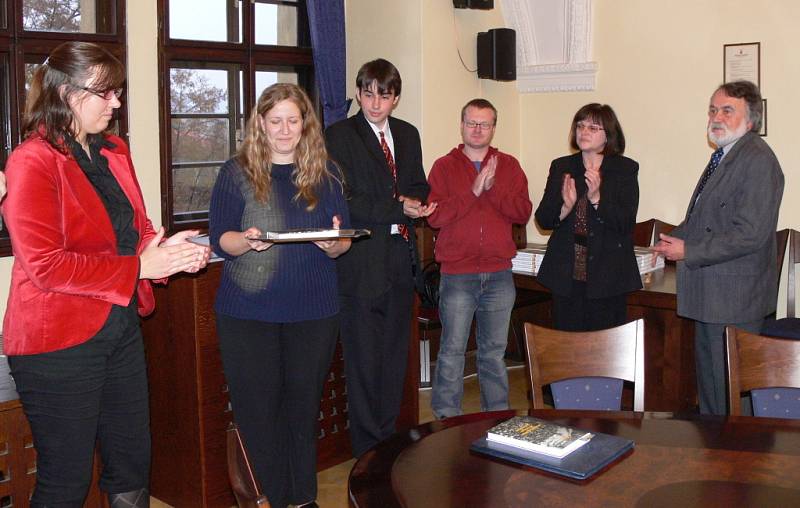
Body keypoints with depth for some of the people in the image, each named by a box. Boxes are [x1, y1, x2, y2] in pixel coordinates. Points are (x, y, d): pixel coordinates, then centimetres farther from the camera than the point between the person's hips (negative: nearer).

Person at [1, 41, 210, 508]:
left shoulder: (115, 152, 9)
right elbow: (46, 265, -21)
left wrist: (168, 250, -6)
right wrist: (141, 266, -20)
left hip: (121, 328, 8)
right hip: (59, 342, -7)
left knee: (133, 466, 18)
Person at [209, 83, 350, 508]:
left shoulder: (326, 174, 7)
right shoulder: (237, 173, 2)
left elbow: (343, 243, 6)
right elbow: (219, 238, -3)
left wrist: (335, 244, -17)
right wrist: (246, 241, -24)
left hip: (313, 310, 2)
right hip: (248, 310, -1)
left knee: (303, 403, 10)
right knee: (257, 407, 1)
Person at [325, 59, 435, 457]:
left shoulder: (408, 134, 15)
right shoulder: (339, 136, -4)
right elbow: (342, 202, -13)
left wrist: (411, 205, -6)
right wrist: (397, 209, -15)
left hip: (401, 257, 6)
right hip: (362, 263, -6)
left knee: (395, 354, 13)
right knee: (364, 360, -1)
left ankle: (389, 440, 26)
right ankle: (368, 453, 9)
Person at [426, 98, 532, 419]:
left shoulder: (508, 166, 9)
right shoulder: (444, 166, 2)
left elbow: (523, 212, -2)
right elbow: (435, 215, -11)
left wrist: (492, 188, -15)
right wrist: (474, 190, -17)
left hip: (499, 275, 3)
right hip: (457, 275, -2)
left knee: (494, 350, 13)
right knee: (452, 350, 0)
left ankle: (497, 417, 24)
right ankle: (446, 420, 10)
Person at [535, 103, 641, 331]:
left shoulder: (625, 169, 1)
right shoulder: (561, 167, 9)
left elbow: (626, 223, -9)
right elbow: (542, 219, 4)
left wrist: (596, 198, -22)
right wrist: (565, 207, -15)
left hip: (607, 278, -2)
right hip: (566, 277, 3)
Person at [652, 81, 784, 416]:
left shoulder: (758, 160, -17)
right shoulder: (723, 156, 14)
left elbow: (749, 234, -24)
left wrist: (688, 252, -18)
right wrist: (676, 237, 5)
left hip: (733, 299, -10)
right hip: (710, 295, 10)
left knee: (729, 385, 0)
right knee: (708, 378, 21)